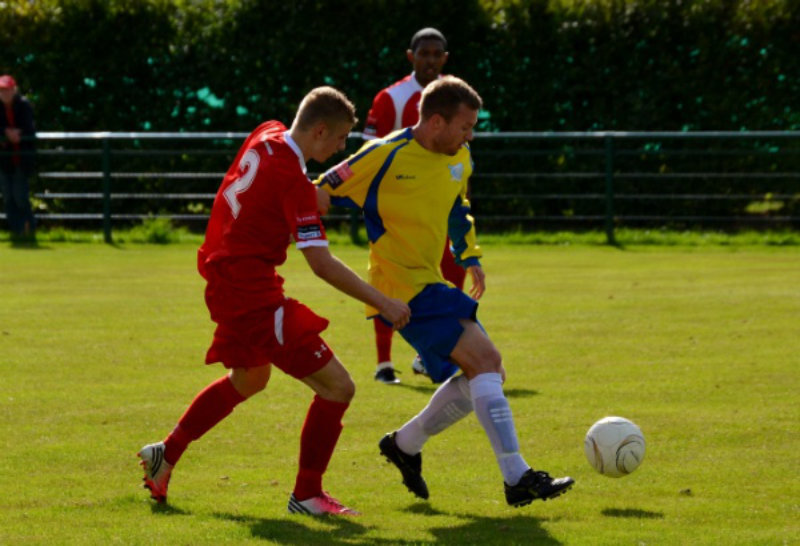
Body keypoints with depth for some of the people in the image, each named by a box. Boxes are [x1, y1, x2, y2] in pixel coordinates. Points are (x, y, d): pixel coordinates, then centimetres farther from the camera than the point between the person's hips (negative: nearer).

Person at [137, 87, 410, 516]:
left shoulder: (267, 135, 1)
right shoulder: (292, 179, -24)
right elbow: (321, 264, -26)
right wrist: (382, 304, -22)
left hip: (224, 275, 10)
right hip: (252, 292, -10)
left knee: (249, 379, 34)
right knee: (337, 387, -8)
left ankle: (166, 454, 39)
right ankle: (306, 495, 2)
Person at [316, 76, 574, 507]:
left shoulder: (459, 158, 9)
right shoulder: (386, 157, -15)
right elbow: (321, 195, -9)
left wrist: (470, 259, 25)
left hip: (432, 284, 9)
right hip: (403, 288, -9)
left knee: (484, 375, 9)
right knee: (485, 360, -19)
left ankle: (405, 444, 24)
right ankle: (518, 479, -21)